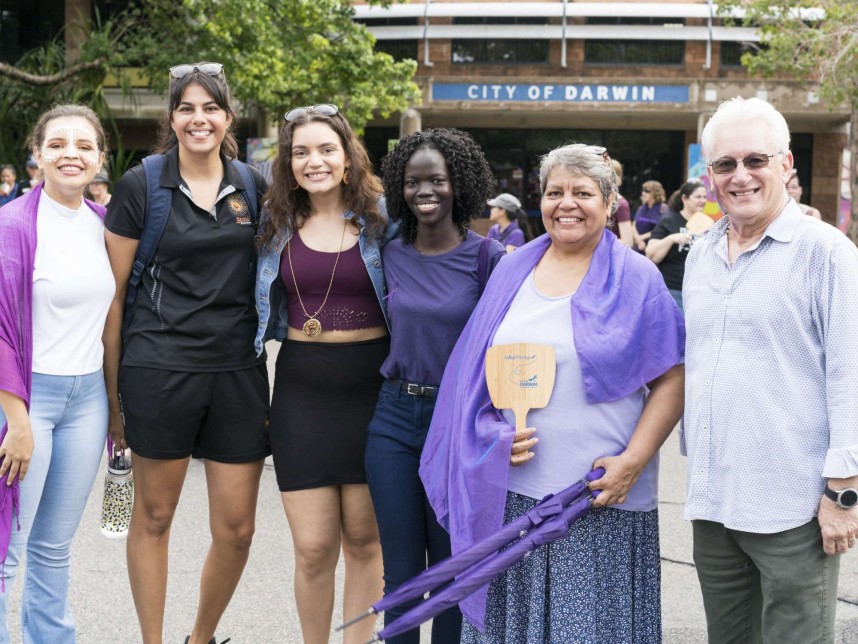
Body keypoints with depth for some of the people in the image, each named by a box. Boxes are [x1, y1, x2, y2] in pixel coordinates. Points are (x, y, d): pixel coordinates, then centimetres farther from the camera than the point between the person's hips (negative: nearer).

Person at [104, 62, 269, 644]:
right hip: (160, 370, -3)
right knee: (154, 517, 9)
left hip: (239, 371, 3)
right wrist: (112, 390, -1)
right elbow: (116, 292, 0)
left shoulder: (255, 188, 7)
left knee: (237, 530, 6)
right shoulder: (140, 186, -2)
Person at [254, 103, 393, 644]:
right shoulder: (280, 226, 9)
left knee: (363, 539, 7)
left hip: (369, 386, -2)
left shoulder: (382, 218, 1)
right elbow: (266, 306, 21)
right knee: (312, 548, 0)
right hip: (301, 389, 2)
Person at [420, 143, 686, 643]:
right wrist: (494, 434, -4)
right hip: (510, 493, 3)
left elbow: (672, 380, -4)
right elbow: (473, 372, 13)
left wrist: (632, 462, -14)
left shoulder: (636, 279, 0)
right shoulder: (513, 270, 10)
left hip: (602, 496, -3)